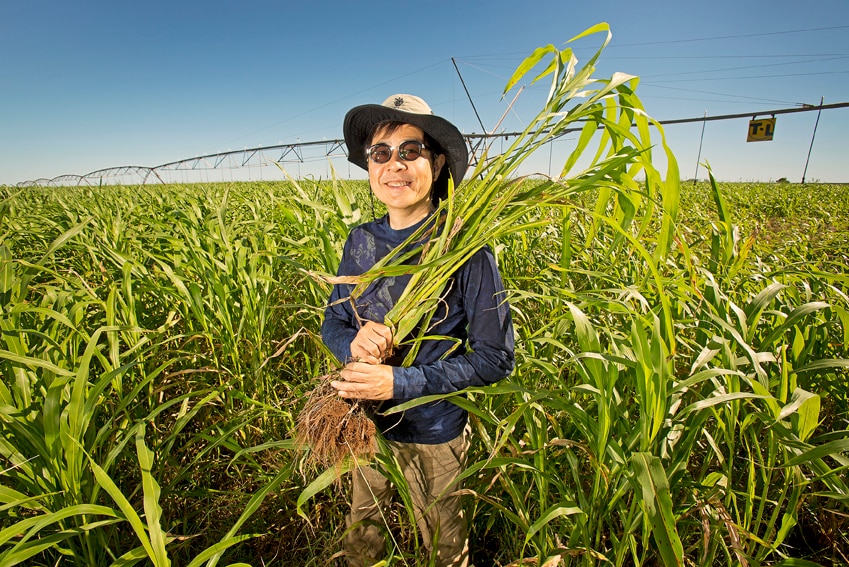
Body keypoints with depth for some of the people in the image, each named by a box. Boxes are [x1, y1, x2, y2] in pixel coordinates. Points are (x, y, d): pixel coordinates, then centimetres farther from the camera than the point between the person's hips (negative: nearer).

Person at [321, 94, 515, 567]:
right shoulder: (361, 241, -8)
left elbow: (496, 358, -19)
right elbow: (332, 324, 2)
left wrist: (401, 382, -28)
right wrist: (354, 343, -22)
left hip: (434, 435, -4)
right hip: (366, 423, 4)